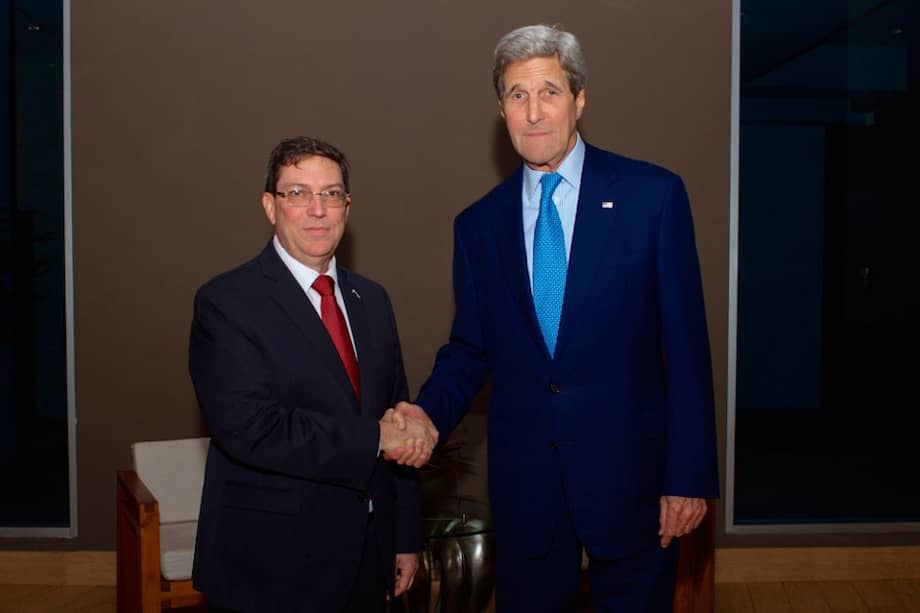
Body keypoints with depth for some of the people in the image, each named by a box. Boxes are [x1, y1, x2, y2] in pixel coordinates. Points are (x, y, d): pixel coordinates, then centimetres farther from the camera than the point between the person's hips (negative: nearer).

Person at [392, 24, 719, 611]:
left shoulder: (653, 195, -6)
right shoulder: (479, 224, 4)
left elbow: (685, 342, -6)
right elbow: (469, 348, 9)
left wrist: (689, 475, -8)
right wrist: (428, 411, -10)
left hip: (629, 470, -2)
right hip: (524, 480, 3)